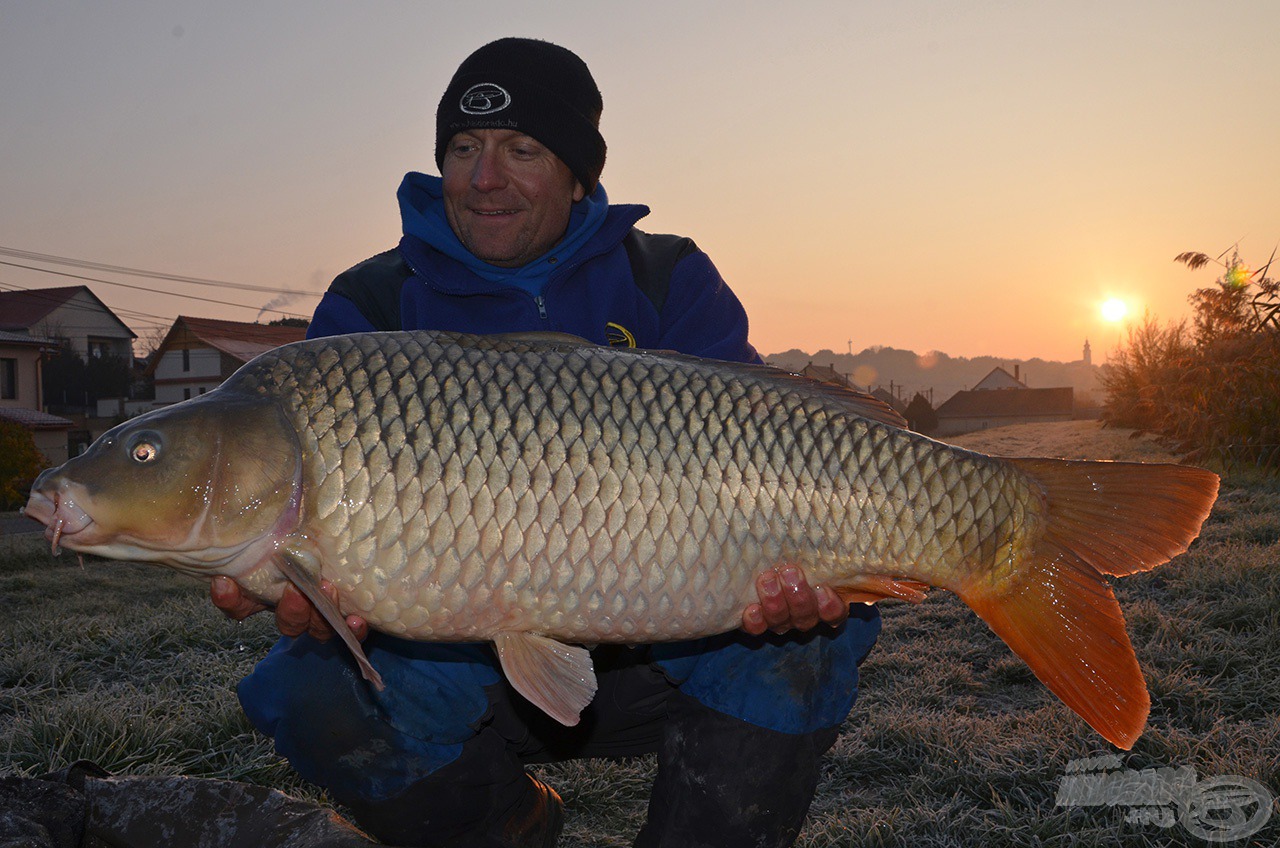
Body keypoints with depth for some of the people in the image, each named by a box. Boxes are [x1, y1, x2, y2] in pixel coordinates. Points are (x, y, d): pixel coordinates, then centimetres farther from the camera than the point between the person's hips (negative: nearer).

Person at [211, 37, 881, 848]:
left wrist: (785, 570, -34)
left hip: (655, 653, 0)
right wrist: (318, 598, -36)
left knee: (820, 628, -23)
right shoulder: (369, 309, -2)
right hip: (465, 665, 1)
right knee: (309, 690, -25)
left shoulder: (671, 282, -1)